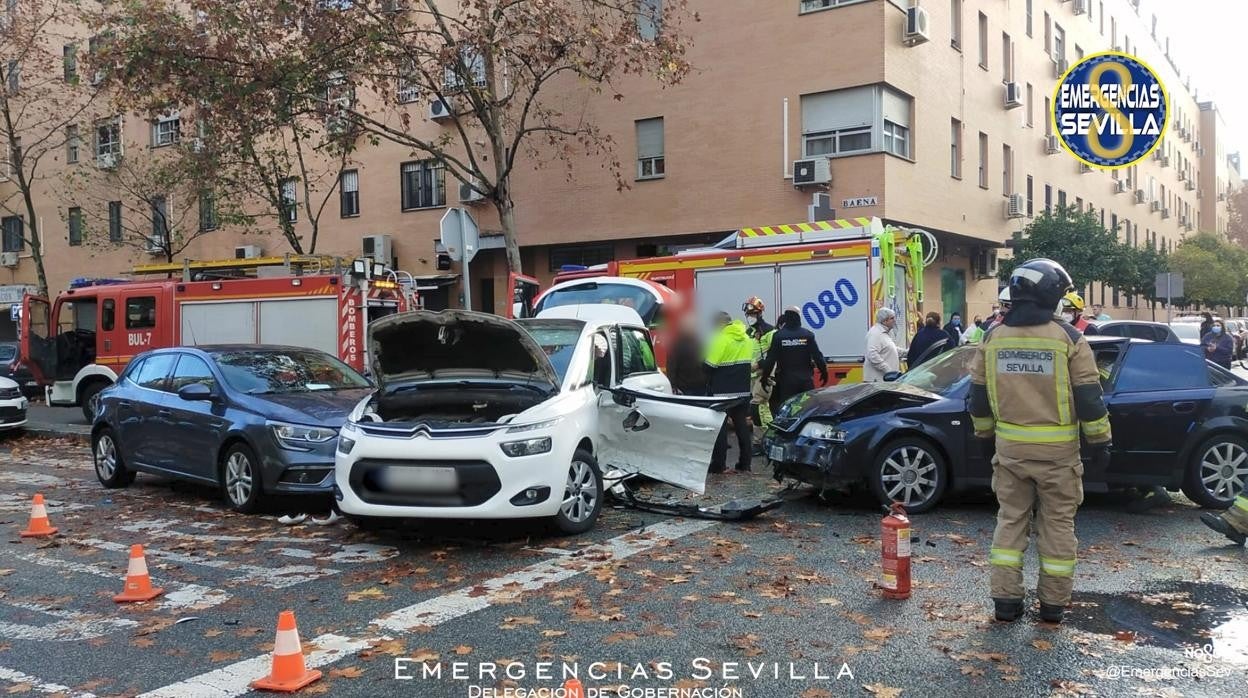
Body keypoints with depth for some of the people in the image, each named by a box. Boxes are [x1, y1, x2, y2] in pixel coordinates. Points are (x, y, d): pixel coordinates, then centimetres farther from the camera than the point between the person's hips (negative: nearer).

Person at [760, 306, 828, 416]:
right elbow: (817, 356, -3)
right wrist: (824, 372, 9)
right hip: (806, 378, 1)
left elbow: (770, 359, -6)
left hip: (786, 379, -1)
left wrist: (765, 376, 2)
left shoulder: (778, 336, -5)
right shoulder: (807, 335, -3)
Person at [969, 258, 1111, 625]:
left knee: (1010, 520, 12)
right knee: (1058, 524, 9)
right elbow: (1088, 396, -7)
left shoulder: (994, 338, 2)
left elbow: (979, 395, 8)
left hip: (1010, 447, 3)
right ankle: (1053, 603, 16)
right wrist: (1100, 440, 3)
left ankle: (1005, 600, 11)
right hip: (1057, 450, -3)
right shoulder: (1068, 339, -9)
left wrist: (986, 432, 21)